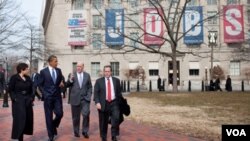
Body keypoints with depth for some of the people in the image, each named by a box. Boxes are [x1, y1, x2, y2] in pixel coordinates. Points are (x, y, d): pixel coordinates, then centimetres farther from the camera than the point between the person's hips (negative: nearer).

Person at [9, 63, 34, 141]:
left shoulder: (28, 78, 8)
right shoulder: (14, 78, -5)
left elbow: (31, 89, 13)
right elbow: (10, 90, -5)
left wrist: (32, 98, 2)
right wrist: (14, 98, -13)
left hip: (27, 101, 5)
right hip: (18, 101, -5)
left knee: (28, 119, 6)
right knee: (20, 119, -6)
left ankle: (22, 134, 20)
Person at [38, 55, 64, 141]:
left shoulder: (59, 70, 6)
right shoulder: (43, 71, -4)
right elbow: (40, 85, 0)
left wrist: (61, 84, -3)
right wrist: (44, 94, -8)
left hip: (57, 96, 3)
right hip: (48, 97, -3)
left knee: (59, 114, -4)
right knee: (49, 117, 3)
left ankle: (53, 126, 28)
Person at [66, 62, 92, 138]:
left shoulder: (87, 75, 7)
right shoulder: (72, 75, 3)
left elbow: (90, 87, 11)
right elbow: (67, 85, -1)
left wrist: (89, 96, -1)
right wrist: (70, 80, -20)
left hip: (85, 98, 0)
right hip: (75, 99, 0)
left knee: (86, 115, -11)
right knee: (75, 117, 9)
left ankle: (85, 131, 6)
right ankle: (76, 132, 26)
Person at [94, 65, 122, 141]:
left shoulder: (116, 80, 8)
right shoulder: (99, 81, 4)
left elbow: (119, 92, 11)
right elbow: (96, 93, -2)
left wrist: (120, 103, 10)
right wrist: (97, 102, -14)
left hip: (114, 103, 1)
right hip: (103, 104, 0)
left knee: (116, 119, -18)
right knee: (103, 123, 6)